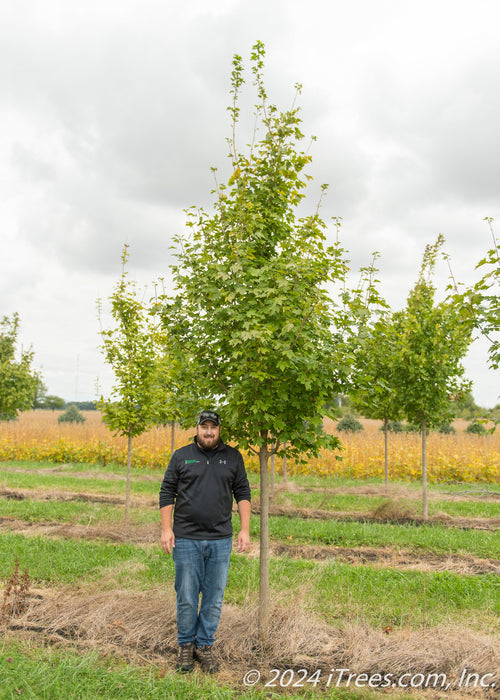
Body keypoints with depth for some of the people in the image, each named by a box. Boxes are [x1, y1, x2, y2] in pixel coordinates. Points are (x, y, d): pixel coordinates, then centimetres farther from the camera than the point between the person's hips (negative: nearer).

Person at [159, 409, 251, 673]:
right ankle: (186, 645, 23)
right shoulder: (181, 456, 3)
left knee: (214, 597, 8)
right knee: (186, 597, 5)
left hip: (220, 540, 1)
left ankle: (205, 645, 23)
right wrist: (166, 528, -3)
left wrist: (245, 529, 1)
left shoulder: (233, 457, 7)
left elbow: (242, 493, 8)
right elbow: (167, 493, 4)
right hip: (186, 539, -1)